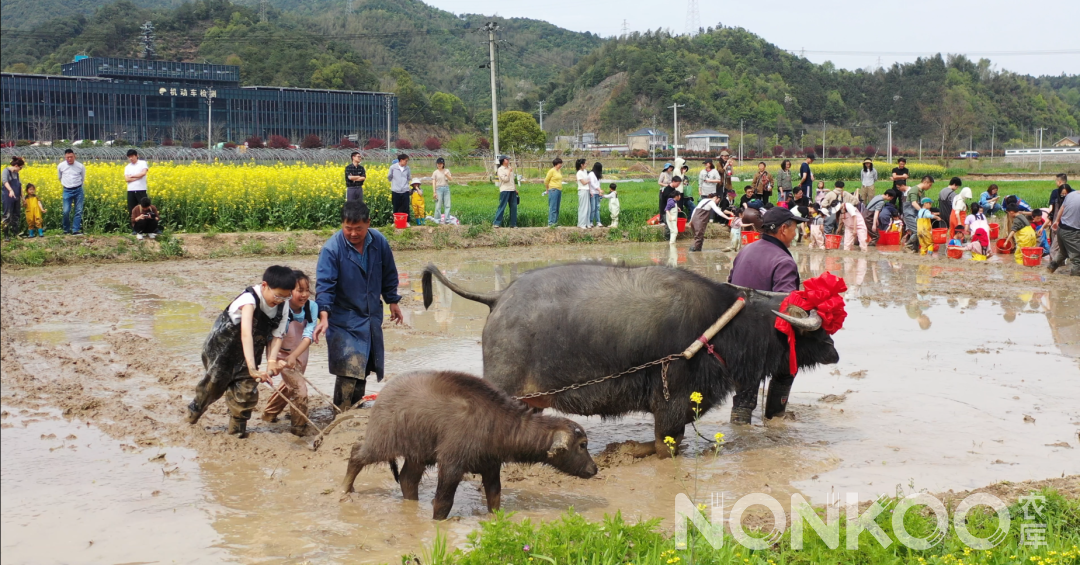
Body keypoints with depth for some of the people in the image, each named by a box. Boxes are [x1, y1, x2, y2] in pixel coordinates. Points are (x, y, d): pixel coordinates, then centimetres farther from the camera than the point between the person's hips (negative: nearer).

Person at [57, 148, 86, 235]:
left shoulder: (80, 166, -4)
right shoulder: (61, 166, -1)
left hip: (78, 190, 0)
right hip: (67, 191, 0)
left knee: (78, 211, -2)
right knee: (66, 211, -7)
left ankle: (75, 230, 2)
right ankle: (66, 230, 11)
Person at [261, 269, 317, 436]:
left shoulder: (312, 307, -18)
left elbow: (308, 336, -26)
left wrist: (294, 356, -40)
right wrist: (273, 361, -45)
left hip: (301, 354, 6)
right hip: (283, 354, -6)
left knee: (289, 386, 26)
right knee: (300, 389, -17)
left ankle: (269, 413, 51)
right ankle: (300, 426, 2)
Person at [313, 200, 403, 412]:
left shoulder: (379, 242, -4)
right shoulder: (332, 249, -19)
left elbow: (389, 275, 11)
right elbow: (324, 284, -22)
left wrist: (393, 301, 17)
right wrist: (324, 316, -32)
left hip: (372, 316, 5)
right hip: (345, 319, -5)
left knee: (363, 369, 15)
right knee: (349, 370, -14)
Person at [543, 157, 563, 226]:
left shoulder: (559, 171, 14)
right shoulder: (552, 171, -8)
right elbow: (546, 181, -3)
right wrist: (547, 190, 8)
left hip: (559, 190, 8)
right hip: (553, 190, -8)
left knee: (557, 208, 8)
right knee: (553, 208, -10)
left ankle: (555, 222, 11)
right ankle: (551, 223, -11)